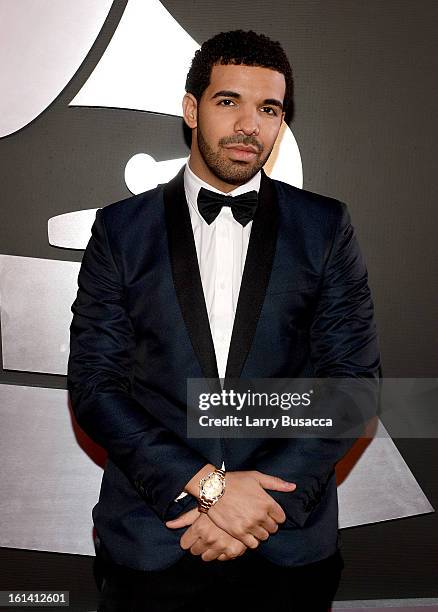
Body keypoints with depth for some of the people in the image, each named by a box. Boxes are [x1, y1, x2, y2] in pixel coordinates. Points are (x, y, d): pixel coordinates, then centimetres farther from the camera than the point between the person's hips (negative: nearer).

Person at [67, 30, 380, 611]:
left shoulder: (325, 226, 0)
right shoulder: (121, 227, 0)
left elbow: (353, 377, -4)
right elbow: (93, 382, -5)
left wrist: (270, 502, -14)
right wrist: (204, 483, -15)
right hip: (149, 537, 0)